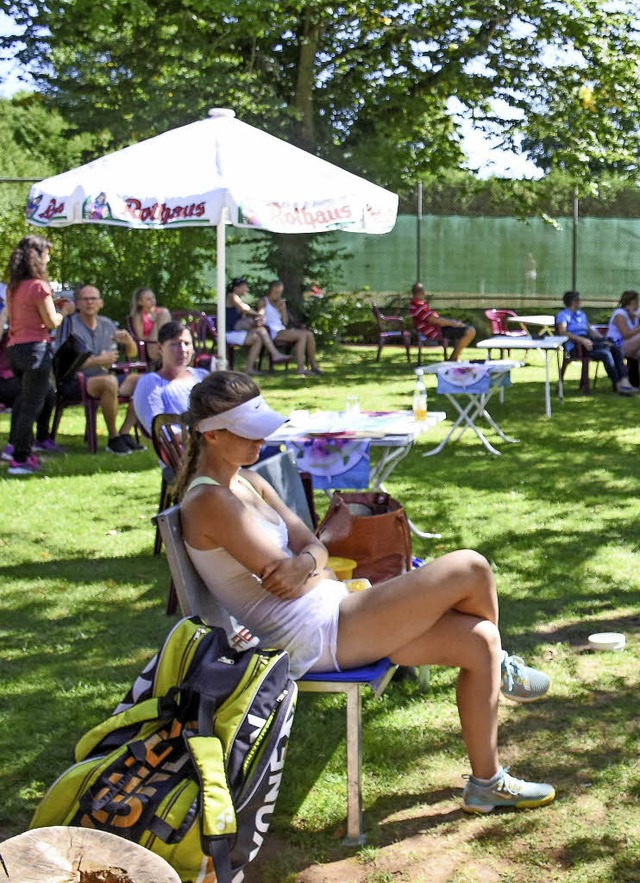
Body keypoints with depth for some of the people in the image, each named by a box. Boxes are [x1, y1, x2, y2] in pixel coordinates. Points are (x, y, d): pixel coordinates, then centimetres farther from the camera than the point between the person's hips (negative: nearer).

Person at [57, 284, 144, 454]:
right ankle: (113, 439, -23)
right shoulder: (70, 324, -6)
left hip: (103, 378, 7)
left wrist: (128, 341, -4)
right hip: (74, 382, -7)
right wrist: (99, 360, -15)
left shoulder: (107, 324, 12)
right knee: (110, 381, -35)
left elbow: (132, 353, 20)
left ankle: (125, 433, -8)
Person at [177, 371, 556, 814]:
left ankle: (486, 782, 14)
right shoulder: (209, 502, -15)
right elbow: (282, 581, -19)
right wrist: (318, 571, 2)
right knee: (470, 569, -13)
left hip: (329, 613, 10)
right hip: (314, 637, -10)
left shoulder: (247, 482, 14)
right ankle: (501, 669, 18)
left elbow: (311, 544, 7)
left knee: (478, 640, 0)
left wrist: (305, 562, -16)